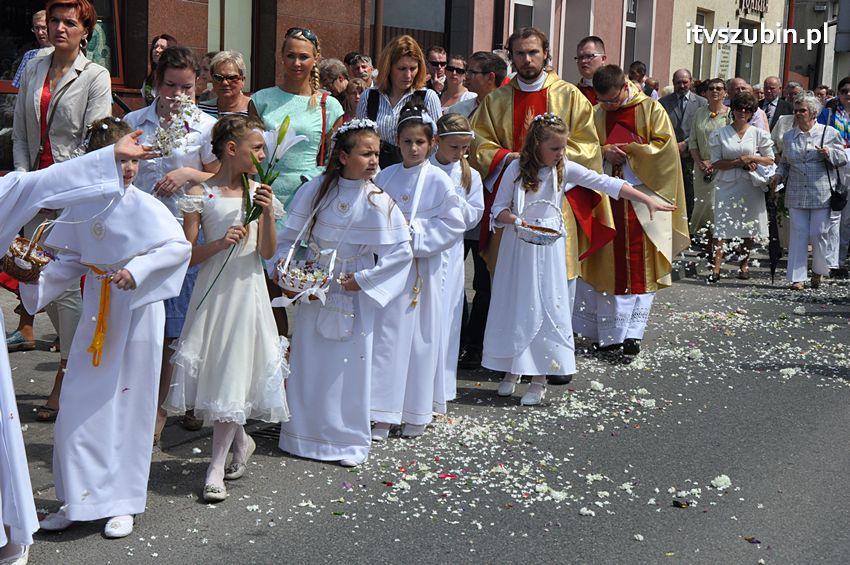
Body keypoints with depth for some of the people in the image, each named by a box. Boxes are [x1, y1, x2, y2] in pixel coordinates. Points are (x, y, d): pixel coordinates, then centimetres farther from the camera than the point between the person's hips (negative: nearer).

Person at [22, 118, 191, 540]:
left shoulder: (143, 205, -11)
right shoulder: (80, 207, 2)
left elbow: (180, 247, -15)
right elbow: (69, 261, 10)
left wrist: (138, 269, -24)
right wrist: (37, 276, -6)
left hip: (138, 313, -4)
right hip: (96, 315, 4)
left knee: (130, 408, 5)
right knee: (77, 410, 5)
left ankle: (123, 502, 17)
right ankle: (78, 500, 19)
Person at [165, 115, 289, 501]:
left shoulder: (258, 192, 5)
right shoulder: (200, 195, -3)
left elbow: (267, 253, 0)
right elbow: (188, 255, -3)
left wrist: (267, 213, -13)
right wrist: (219, 244, -19)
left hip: (248, 294, 1)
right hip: (214, 292, -1)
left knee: (235, 373, -2)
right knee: (215, 369, 2)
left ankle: (216, 467, 3)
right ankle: (240, 441, 29)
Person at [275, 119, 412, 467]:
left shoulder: (379, 201, -9)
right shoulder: (316, 191, -5)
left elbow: (401, 251, -9)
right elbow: (289, 236, 4)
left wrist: (363, 279, -11)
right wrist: (282, 263, -11)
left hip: (356, 295, -1)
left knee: (351, 365, 3)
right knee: (309, 361, 9)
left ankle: (348, 439, 16)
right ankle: (305, 433, 24)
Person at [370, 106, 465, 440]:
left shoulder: (439, 180, -4)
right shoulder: (385, 176, 6)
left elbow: (454, 225, -6)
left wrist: (415, 233, -13)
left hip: (422, 268, -3)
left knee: (420, 338, 3)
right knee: (386, 337, 3)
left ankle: (416, 415, 15)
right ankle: (383, 415, 10)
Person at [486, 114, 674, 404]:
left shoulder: (565, 169, -3)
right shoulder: (516, 168, -6)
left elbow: (606, 183, -6)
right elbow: (498, 209, -2)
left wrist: (648, 200, -8)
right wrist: (516, 220, -23)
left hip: (549, 249, 1)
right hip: (517, 247, 0)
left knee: (546, 308, -1)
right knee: (515, 306, 6)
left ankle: (539, 379, 5)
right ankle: (512, 369, 22)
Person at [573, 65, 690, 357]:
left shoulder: (650, 110, -1)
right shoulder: (597, 114, 9)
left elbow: (664, 147, -7)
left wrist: (625, 152, -13)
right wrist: (604, 152, -12)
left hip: (642, 199, -3)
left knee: (639, 267, -3)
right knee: (609, 265, 4)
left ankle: (633, 332, -2)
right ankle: (610, 331, 12)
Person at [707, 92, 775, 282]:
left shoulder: (759, 134, 5)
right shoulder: (720, 134, 3)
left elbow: (770, 160, 7)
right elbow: (716, 163, -2)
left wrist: (752, 158, -9)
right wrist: (739, 162, -12)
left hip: (751, 186, 1)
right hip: (727, 186, -1)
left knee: (749, 228, 6)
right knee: (721, 227, -8)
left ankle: (744, 265, 18)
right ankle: (716, 268, -9)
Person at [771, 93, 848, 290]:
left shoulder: (829, 133, 3)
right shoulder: (789, 137, 13)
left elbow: (843, 159, 7)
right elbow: (784, 162, 24)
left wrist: (829, 153, -12)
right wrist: (778, 174, 4)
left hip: (822, 194, -3)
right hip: (796, 194, 3)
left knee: (819, 233, -2)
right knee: (798, 234, 0)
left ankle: (818, 271, 20)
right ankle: (797, 277, 3)